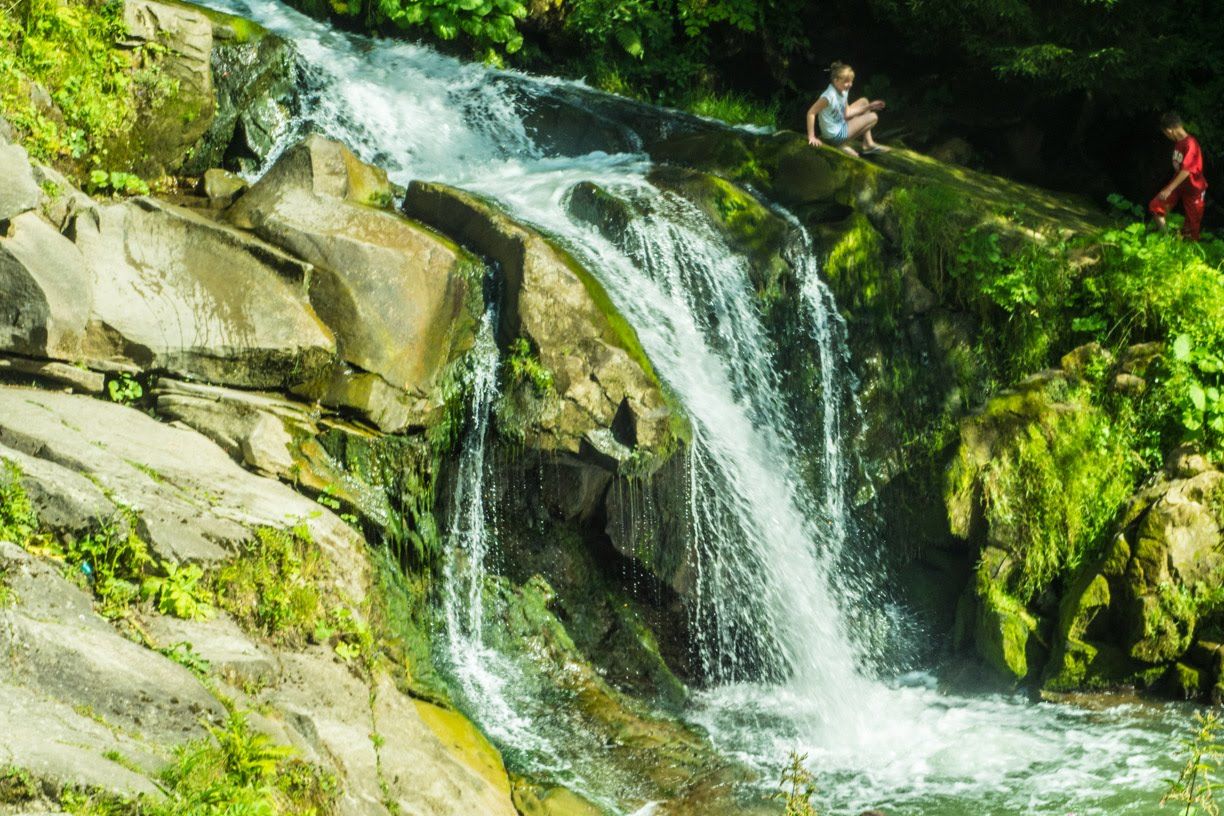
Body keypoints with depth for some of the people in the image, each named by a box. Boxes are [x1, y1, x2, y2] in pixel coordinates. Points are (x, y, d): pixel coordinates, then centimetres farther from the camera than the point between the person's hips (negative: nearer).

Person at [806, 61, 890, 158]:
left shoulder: (843, 91, -1)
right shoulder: (830, 96, -29)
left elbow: (846, 113, 7)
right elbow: (811, 112, -30)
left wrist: (869, 107, 5)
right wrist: (811, 137, -30)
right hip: (835, 135, -9)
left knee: (864, 101, 19)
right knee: (873, 117, -2)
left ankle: (868, 144, 20)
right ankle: (844, 144, 8)